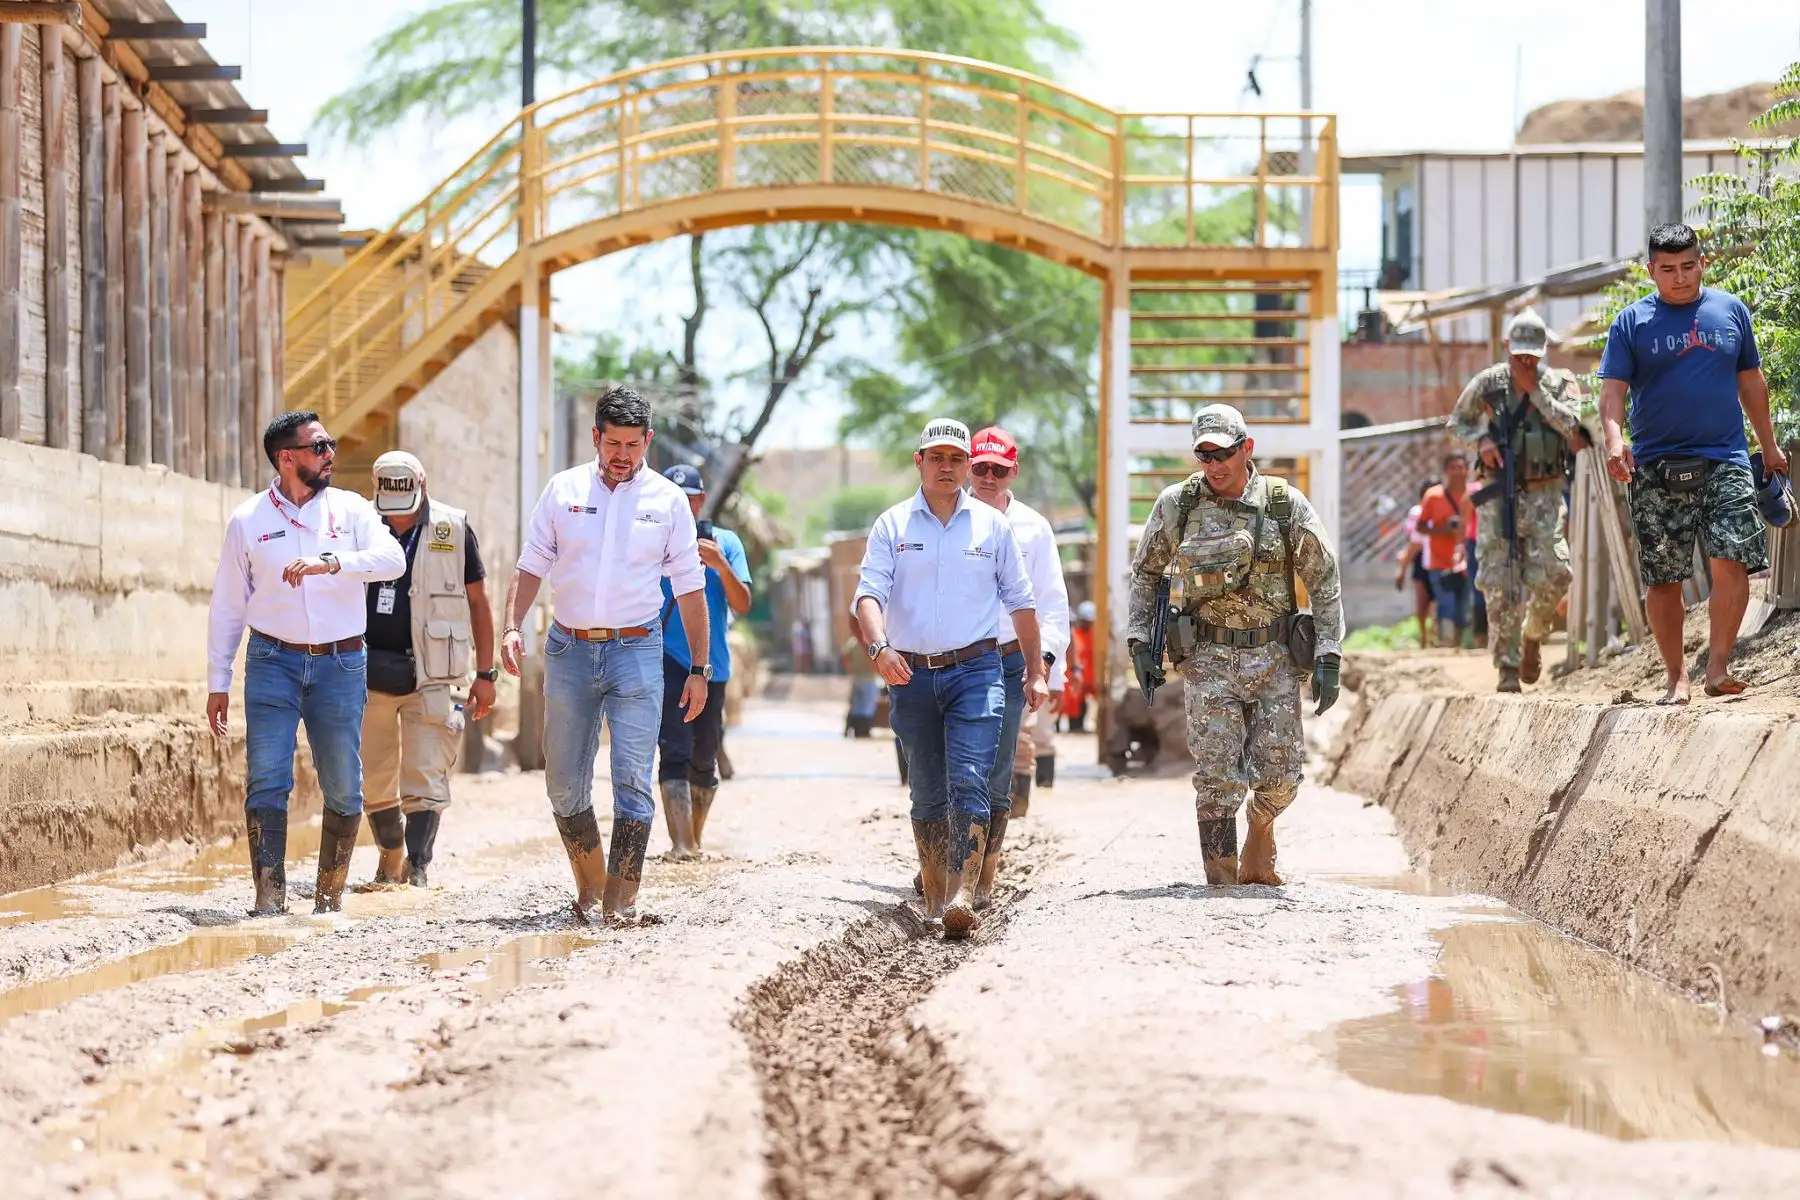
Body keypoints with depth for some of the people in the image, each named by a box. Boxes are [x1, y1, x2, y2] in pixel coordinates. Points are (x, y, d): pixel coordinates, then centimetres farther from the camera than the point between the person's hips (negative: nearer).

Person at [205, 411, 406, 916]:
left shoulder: (350, 509, 6)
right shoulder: (248, 521, 5)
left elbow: (392, 559, -12)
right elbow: (227, 605, 9)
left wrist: (329, 562, -27)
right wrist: (217, 682, 6)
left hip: (341, 664, 1)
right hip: (274, 662, -1)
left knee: (344, 788, 3)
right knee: (267, 782, -11)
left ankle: (330, 894, 15)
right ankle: (269, 896, -11)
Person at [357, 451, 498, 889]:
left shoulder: (453, 530, -2)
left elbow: (478, 602, 5)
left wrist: (484, 674, 4)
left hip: (431, 677, -2)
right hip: (368, 673, 2)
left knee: (424, 782, -8)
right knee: (373, 782, 9)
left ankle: (417, 868, -6)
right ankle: (390, 856, 28)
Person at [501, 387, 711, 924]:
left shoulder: (667, 500, 5)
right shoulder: (563, 490, 6)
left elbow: (689, 588, 8)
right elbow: (531, 567, 7)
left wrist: (699, 668, 5)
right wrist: (512, 627, -9)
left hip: (636, 651, -2)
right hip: (569, 651, 2)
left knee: (633, 779, -9)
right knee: (564, 783, 4)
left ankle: (621, 900, -8)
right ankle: (589, 885, 20)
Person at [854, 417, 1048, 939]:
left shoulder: (992, 525, 8)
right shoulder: (892, 525, 5)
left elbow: (1020, 601, 14)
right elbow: (869, 593, -6)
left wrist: (1035, 672, 12)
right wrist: (880, 647, -25)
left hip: (976, 670, -1)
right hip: (912, 675, 1)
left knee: (969, 784, -16)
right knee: (926, 793, 9)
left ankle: (962, 896, -26)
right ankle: (933, 894, 21)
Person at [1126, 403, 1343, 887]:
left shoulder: (1286, 504, -2)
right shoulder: (1176, 506, 1)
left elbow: (1325, 580, 3)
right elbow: (1145, 571, 15)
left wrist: (1328, 657, -3)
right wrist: (1139, 641, 7)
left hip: (1274, 659, 0)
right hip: (1208, 658, 0)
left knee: (1281, 773, 1)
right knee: (1217, 774, -7)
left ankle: (1260, 833, 30)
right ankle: (1222, 873, -1)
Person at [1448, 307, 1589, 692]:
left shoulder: (1560, 384, -1)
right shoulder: (1488, 384, 2)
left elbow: (1572, 426, -18)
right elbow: (1456, 422, 14)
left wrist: (1534, 389, -16)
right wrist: (1479, 440, -7)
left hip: (1544, 496, -1)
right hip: (1500, 495, 1)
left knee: (1552, 576, -14)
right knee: (1500, 585, -5)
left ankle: (1532, 638, 16)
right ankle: (1507, 669, 1)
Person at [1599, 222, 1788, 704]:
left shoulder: (1731, 311, 10)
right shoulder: (1631, 323, 3)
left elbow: (1750, 381, 19)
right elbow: (1613, 389, -4)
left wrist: (1769, 445, 21)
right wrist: (1614, 440, -22)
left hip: (1725, 460, 1)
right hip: (1657, 468, -1)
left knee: (1730, 562, -15)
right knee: (1662, 579, 1)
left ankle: (1718, 668, -10)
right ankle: (1677, 677, 11)